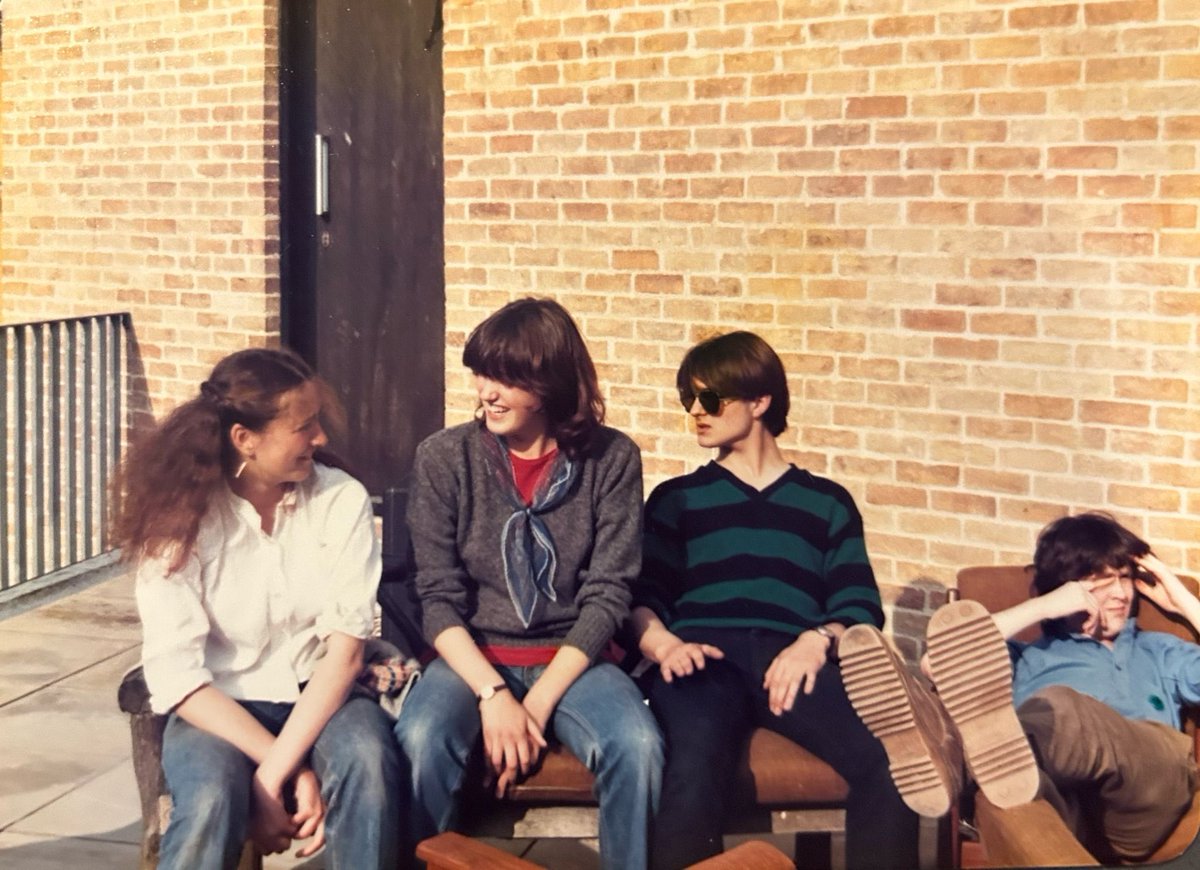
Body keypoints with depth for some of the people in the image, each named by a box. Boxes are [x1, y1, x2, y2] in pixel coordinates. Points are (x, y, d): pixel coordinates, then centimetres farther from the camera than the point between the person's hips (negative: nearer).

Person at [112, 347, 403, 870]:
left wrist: (272, 774, -24)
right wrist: (294, 769, -25)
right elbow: (175, 675, -17)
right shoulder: (179, 516, -10)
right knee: (212, 801, -34)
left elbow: (345, 647, -13)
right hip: (218, 707, -1)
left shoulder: (343, 500, -7)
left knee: (369, 763, -32)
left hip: (321, 696, 2)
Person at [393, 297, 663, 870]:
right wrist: (493, 693, -18)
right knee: (421, 742, -32)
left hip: (570, 658, 0)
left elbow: (607, 595, -6)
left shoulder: (612, 459, -4)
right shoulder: (442, 458, -4)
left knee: (638, 747, -29)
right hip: (472, 656, 0)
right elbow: (438, 598, -5)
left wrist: (539, 702, -14)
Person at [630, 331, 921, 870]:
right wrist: (662, 643, -11)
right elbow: (640, 598, 12)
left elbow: (860, 606, 12)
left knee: (892, 761, -32)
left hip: (792, 661, 1)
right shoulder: (676, 498, 25)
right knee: (693, 769, -38)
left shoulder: (827, 502, 25)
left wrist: (817, 640, -10)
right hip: (705, 659, -1)